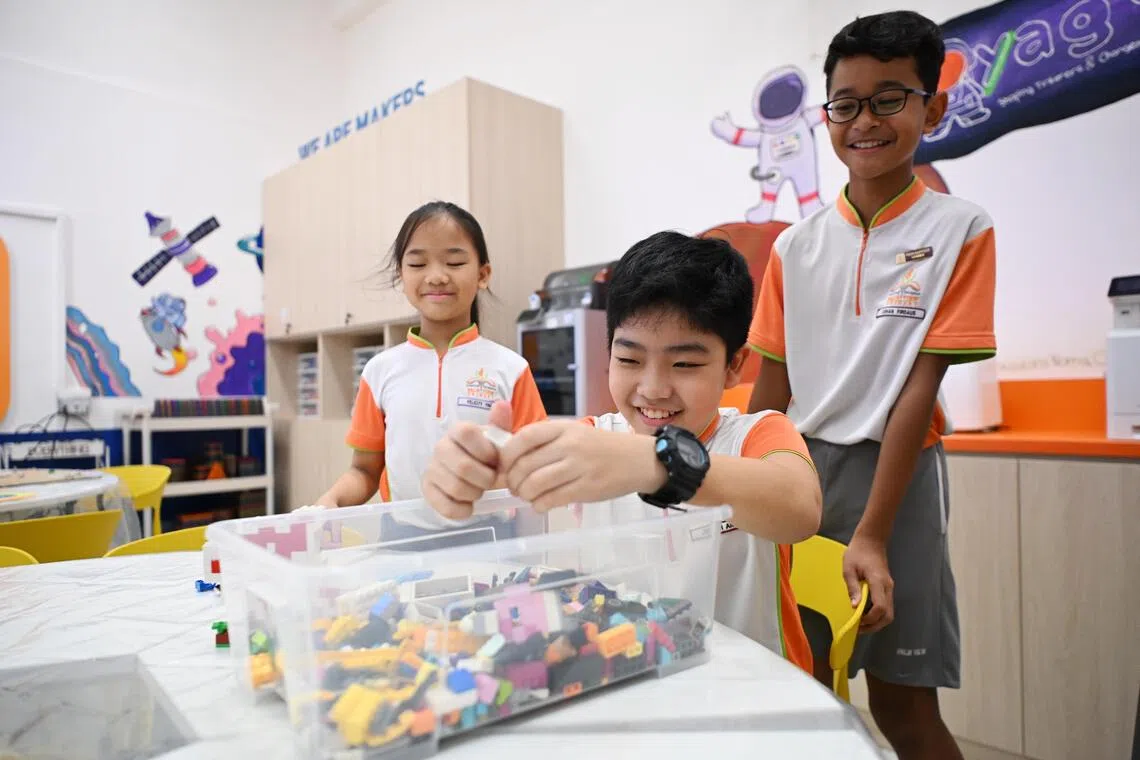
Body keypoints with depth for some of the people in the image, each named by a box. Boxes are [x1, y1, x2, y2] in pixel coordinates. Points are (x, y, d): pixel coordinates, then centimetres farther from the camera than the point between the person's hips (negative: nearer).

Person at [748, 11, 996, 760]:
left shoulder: (960, 229, -5)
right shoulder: (797, 244, 5)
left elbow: (921, 385, -11)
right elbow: (772, 386, 6)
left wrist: (871, 535, -15)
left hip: (895, 474, -3)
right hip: (798, 473, 3)